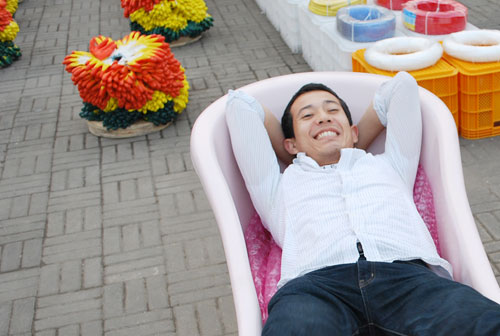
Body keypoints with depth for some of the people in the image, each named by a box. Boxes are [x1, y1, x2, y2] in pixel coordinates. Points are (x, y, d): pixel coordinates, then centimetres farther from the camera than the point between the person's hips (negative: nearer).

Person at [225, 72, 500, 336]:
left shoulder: (389, 166, 37)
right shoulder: (281, 186, 32)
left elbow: (403, 84, 45)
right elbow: (239, 104, 38)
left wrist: (353, 149, 49)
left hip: (406, 273, 2)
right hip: (317, 281, -1)